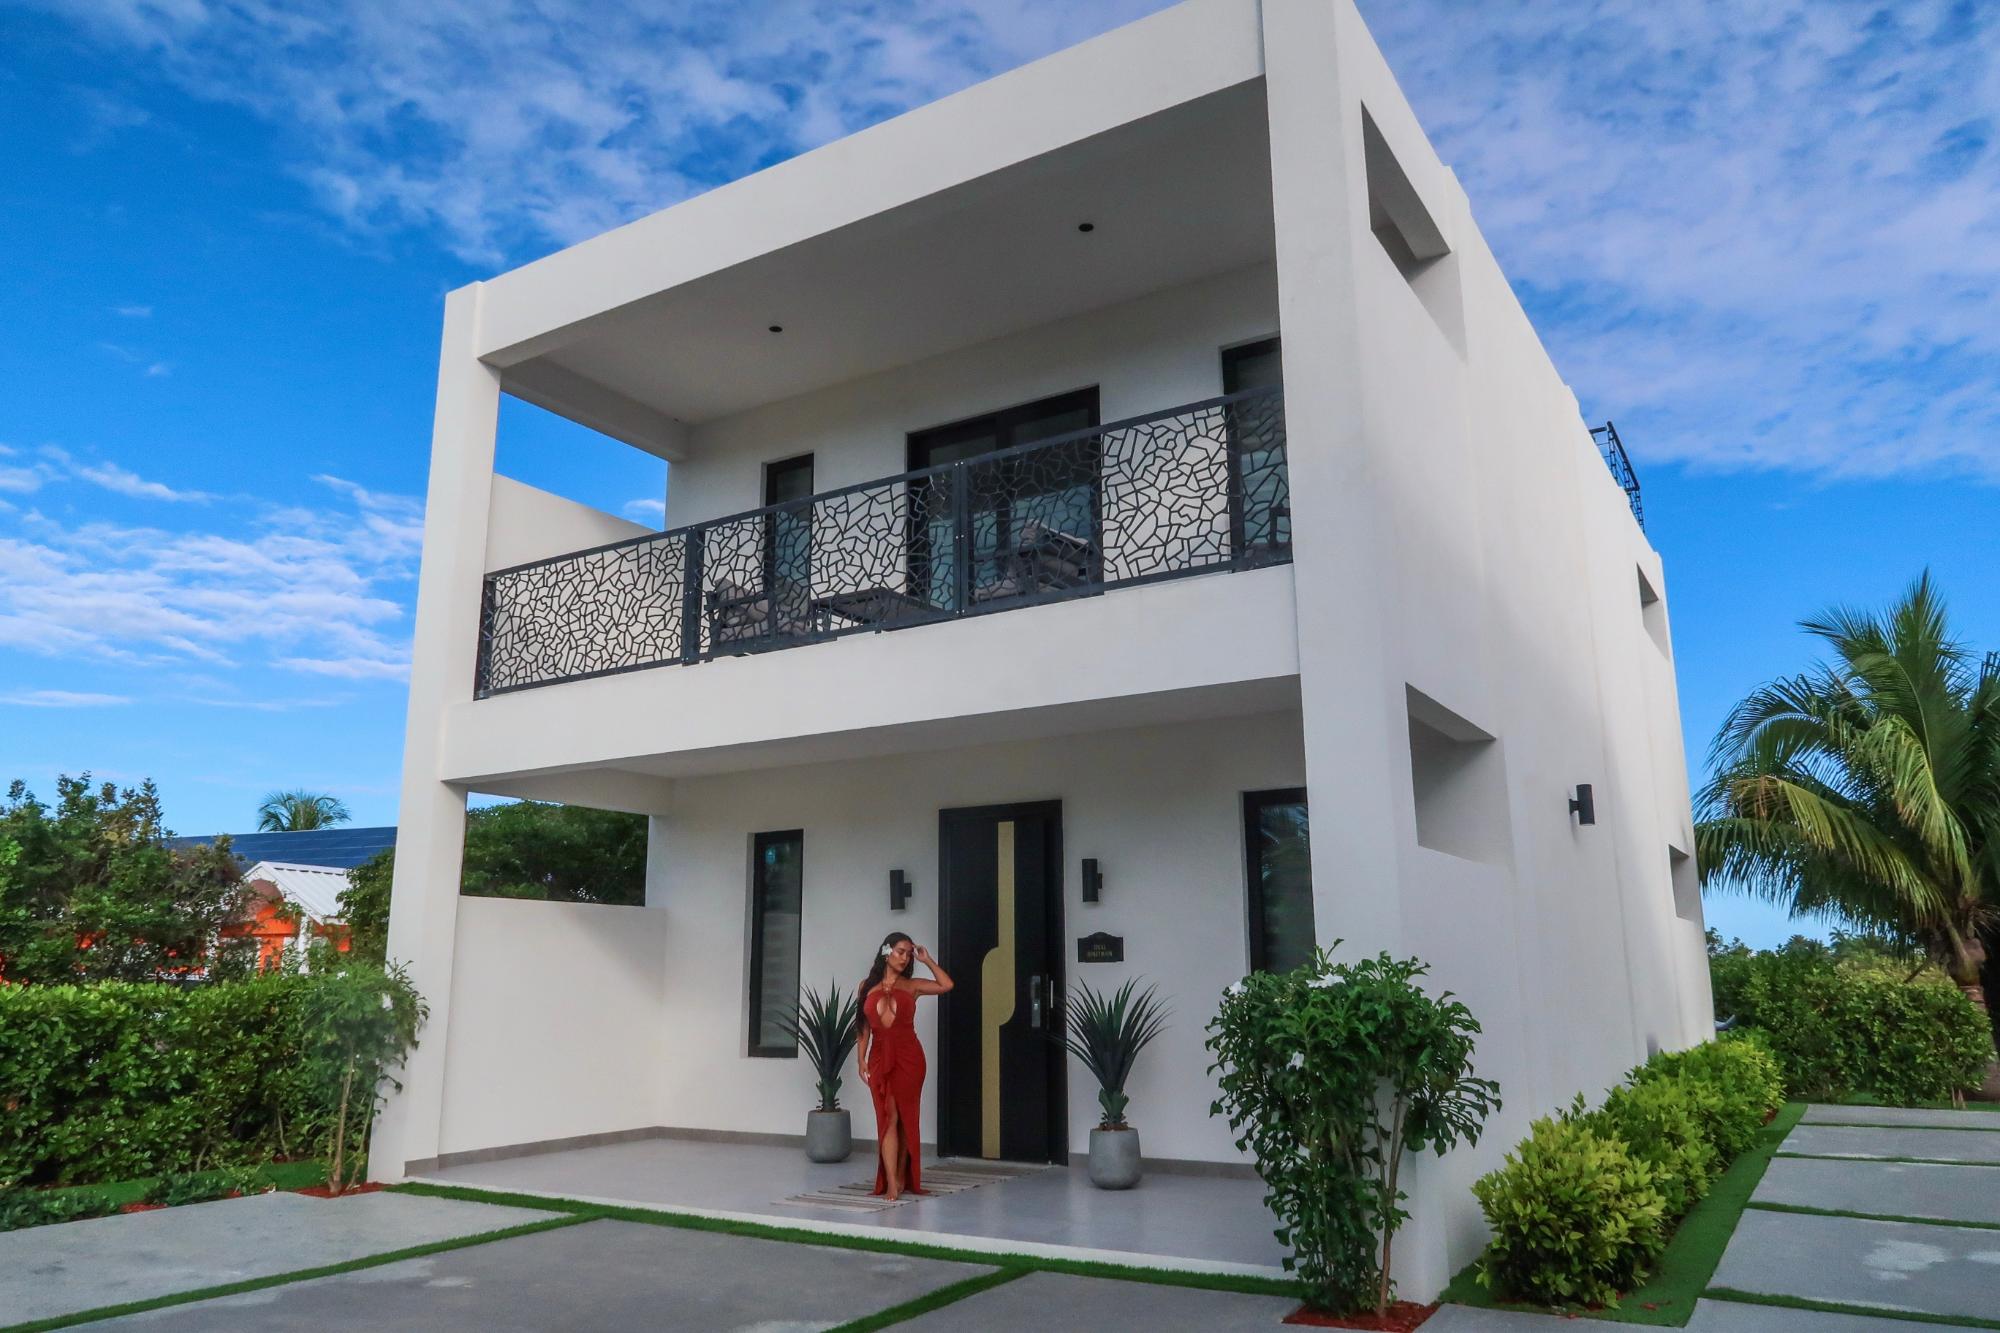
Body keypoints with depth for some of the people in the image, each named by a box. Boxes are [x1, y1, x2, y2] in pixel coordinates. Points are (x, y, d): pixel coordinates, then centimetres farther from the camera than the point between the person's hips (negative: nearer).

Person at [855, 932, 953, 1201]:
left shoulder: (911, 985, 6)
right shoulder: (868, 986, 8)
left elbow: (947, 985, -7)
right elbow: (864, 1027, 9)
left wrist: (926, 959, -1)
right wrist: (861, 1059, 1)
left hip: (909, 1057, 0)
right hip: (880, 1058, 0)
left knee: (906, 1118, 5)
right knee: (888, 1118, -5)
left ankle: (901, 1177, 16)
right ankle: (891, 1183, -7)